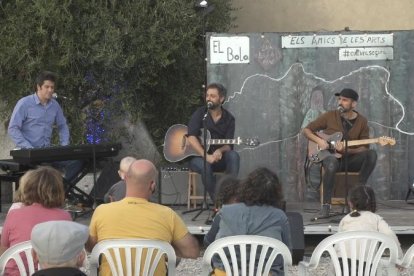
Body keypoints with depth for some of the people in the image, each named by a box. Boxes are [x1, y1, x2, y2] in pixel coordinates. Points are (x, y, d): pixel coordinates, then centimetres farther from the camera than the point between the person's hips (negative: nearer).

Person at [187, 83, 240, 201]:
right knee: (204, 165, -35)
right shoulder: (200, 114, -2)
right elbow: (191, 138, -16)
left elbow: (229, 145, -4)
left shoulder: (229, 119, 4)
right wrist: (206, 156, -28)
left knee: (233, 156, -28)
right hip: (198, 156, -2)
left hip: (218, 157, 2)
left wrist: (220, 151, -29)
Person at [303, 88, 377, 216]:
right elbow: (307, 130, 9)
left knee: (371, 154, -28)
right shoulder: (330, 116, 2)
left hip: (350, 159, 2)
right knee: (331, 164, -40)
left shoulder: (362, 121, 5)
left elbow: (364, 148, 0)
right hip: (331, 156, -2)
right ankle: (326, 204, -29)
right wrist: (318, 140, -10)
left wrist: (346, 150, -17)